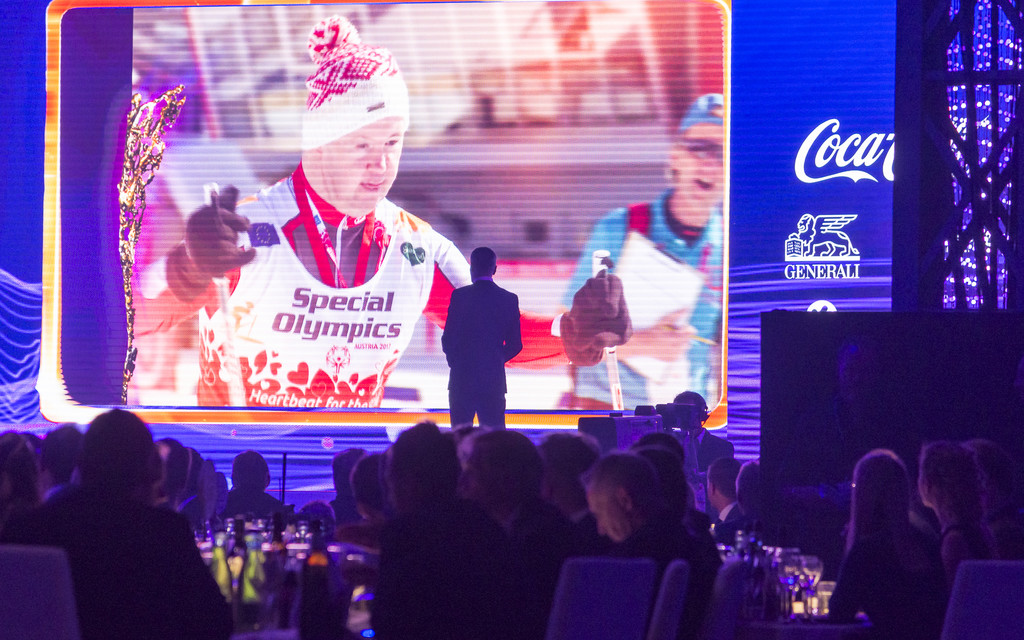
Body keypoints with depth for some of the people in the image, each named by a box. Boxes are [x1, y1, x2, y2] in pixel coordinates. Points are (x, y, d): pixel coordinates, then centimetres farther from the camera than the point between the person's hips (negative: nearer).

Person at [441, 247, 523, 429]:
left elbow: (448, 339, -5)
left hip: (462, 379, -2)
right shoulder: (509, 299, 2)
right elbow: (515, 345, 4)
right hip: (494, 378, 2)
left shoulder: (460, 296, -6)